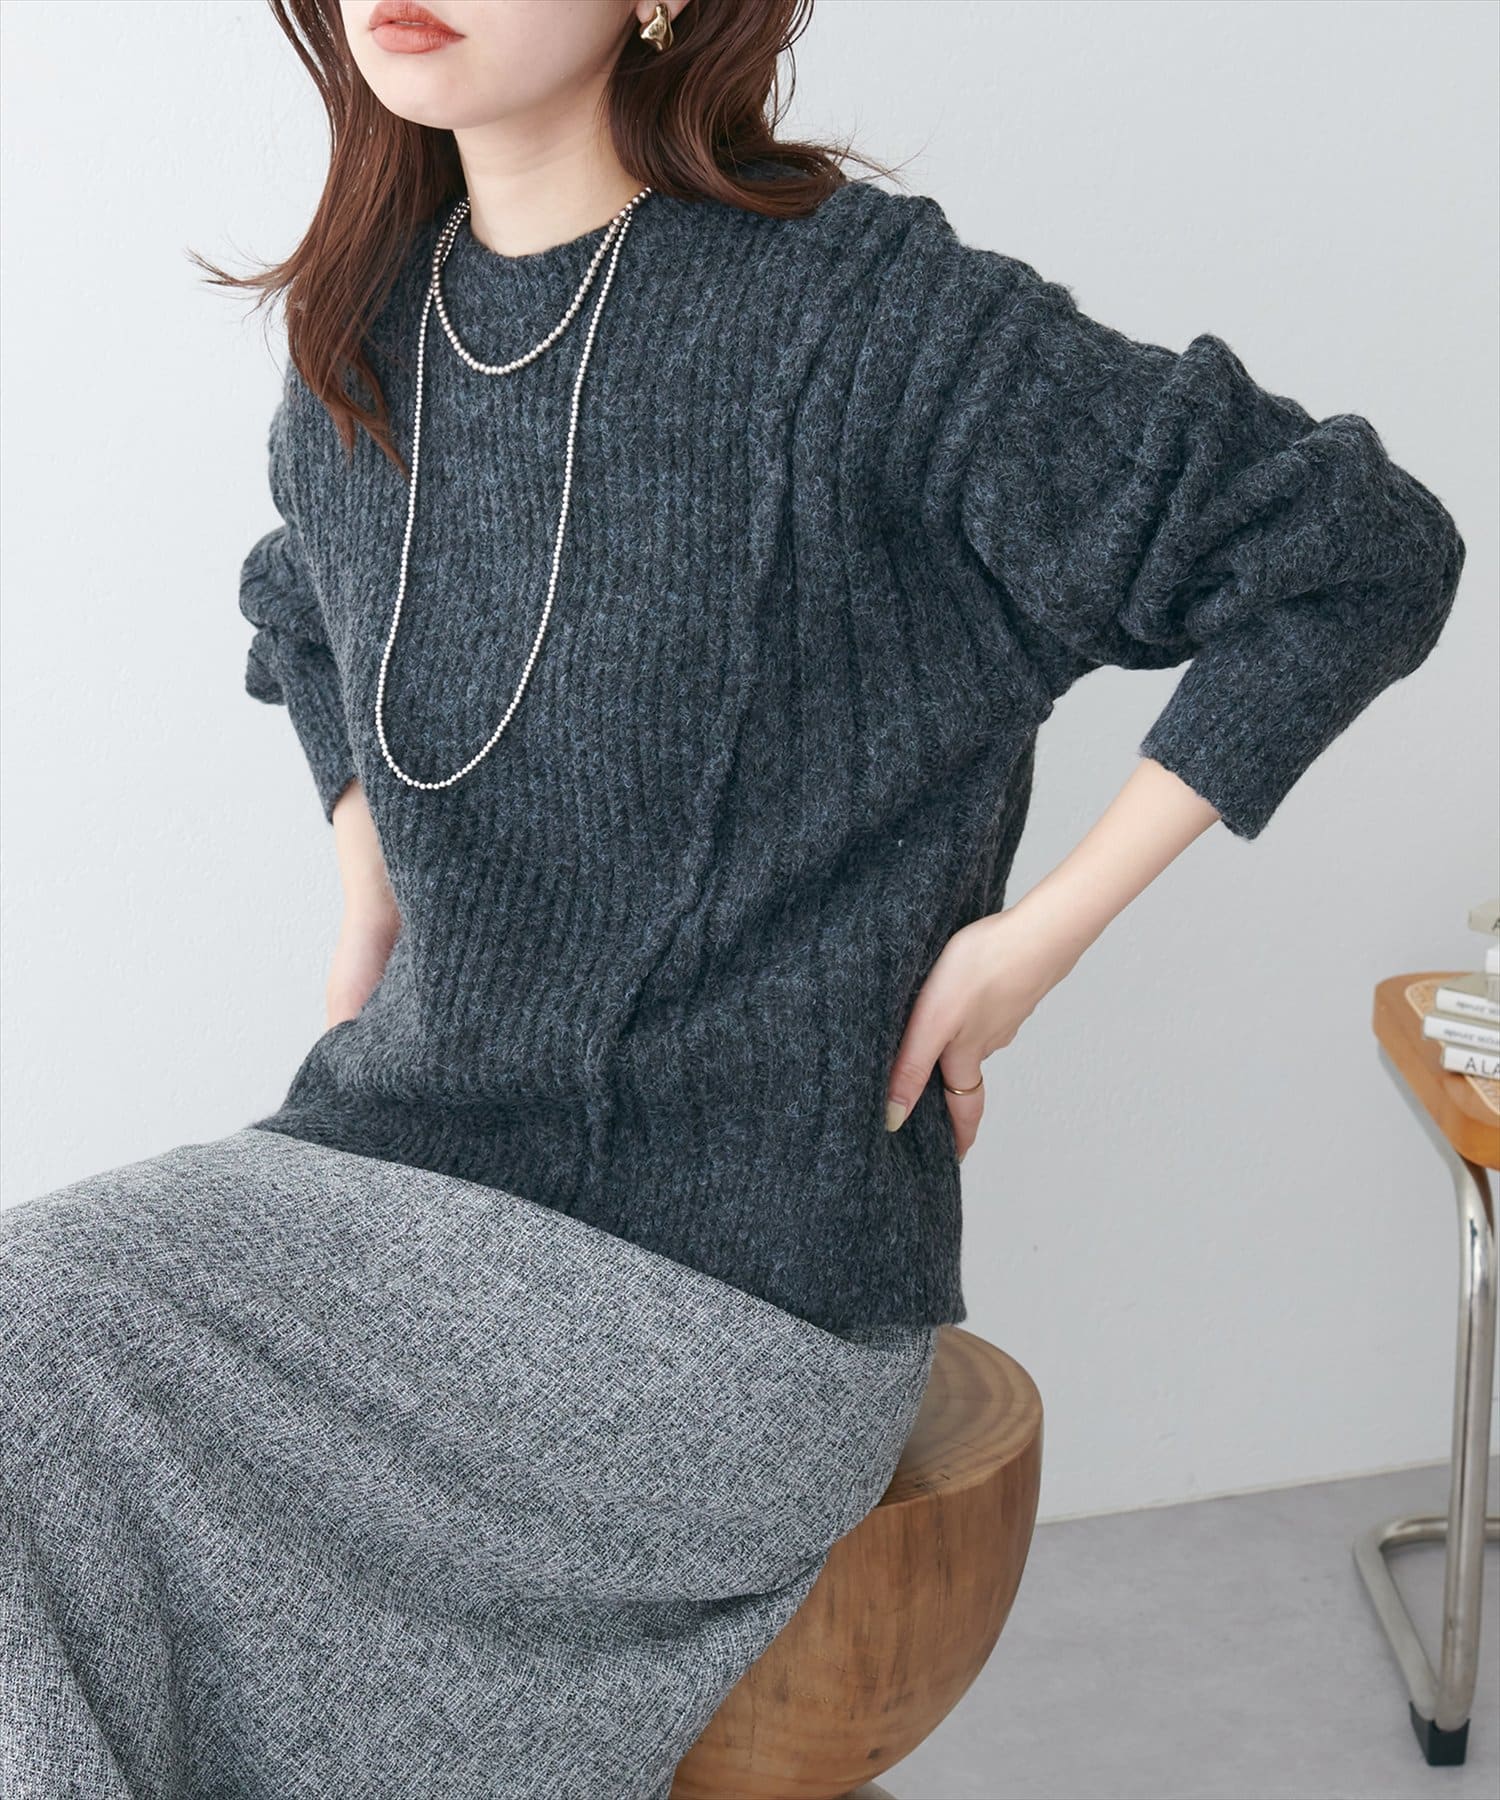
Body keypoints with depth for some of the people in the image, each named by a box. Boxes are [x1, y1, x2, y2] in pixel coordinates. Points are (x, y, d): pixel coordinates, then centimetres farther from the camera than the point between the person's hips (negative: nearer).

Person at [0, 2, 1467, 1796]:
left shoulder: (861, 310, -14)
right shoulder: (359, 335, 7)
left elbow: (1363, 557, -10)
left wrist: (1039, 934, -8)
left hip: (739, 1261, -6)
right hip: (405, 1140, 6)